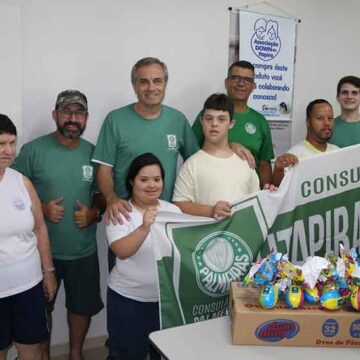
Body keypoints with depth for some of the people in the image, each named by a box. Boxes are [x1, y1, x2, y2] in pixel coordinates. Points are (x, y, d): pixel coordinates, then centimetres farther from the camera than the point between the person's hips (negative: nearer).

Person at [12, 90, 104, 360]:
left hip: (83, 250, 3)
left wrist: (94, 213, -11)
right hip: (42, 249, -2)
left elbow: (103, 193, 8)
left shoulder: (93, 153, 0)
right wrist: (41, 208, -20)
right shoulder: (33, 150, -10)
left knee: (83, 306, 18)